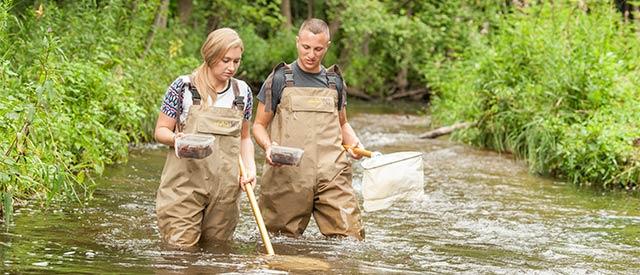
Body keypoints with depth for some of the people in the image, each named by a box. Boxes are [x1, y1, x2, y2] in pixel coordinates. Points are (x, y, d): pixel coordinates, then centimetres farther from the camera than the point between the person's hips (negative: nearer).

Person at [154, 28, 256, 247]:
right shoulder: (184, 87, -4)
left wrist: (250, 167, 2)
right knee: (182, 247, -10)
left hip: (226, 188, 4)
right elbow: (161, 131, 1)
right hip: (185, 186, -4)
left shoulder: (242, 92, 9)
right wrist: (176, 138, -21)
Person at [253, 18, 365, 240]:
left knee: (350, 237, -9)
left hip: (332, 178, 2)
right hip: (287, 176, -2)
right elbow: (259, 125, 8)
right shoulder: (280, 79, 6)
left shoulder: (334, 82, 17)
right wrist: (268, 146, -13)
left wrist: (354, 142, 8)